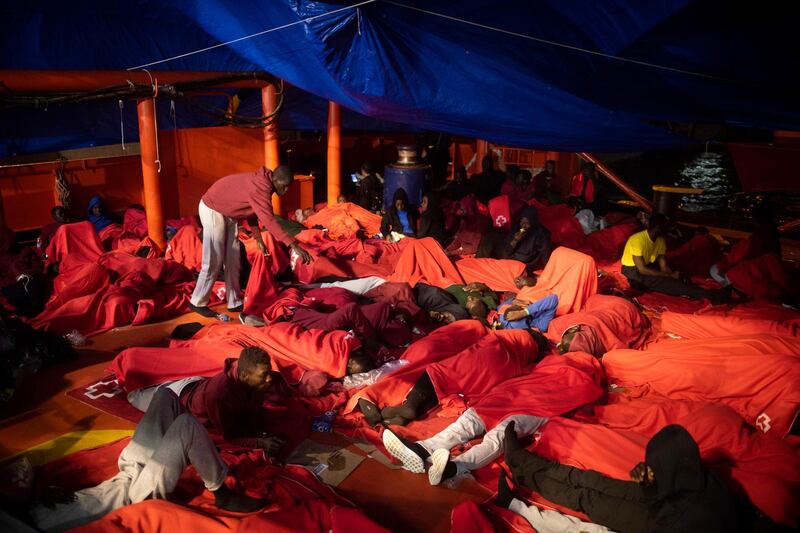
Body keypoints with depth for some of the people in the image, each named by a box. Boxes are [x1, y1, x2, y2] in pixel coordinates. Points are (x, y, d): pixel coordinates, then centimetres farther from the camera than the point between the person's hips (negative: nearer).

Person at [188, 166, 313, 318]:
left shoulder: (262, 183, 0)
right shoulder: (260, 187, -31)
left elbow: (252, 211, 12)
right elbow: (269, 220, -39)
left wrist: (258, 238, 6)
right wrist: (293, 245, -43)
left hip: (227, 213, 10)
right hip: (212, 210, -10)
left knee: (233, 260, 9)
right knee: (213, 262, -6)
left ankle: (234, 302, 16)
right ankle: (197, 303, 8)